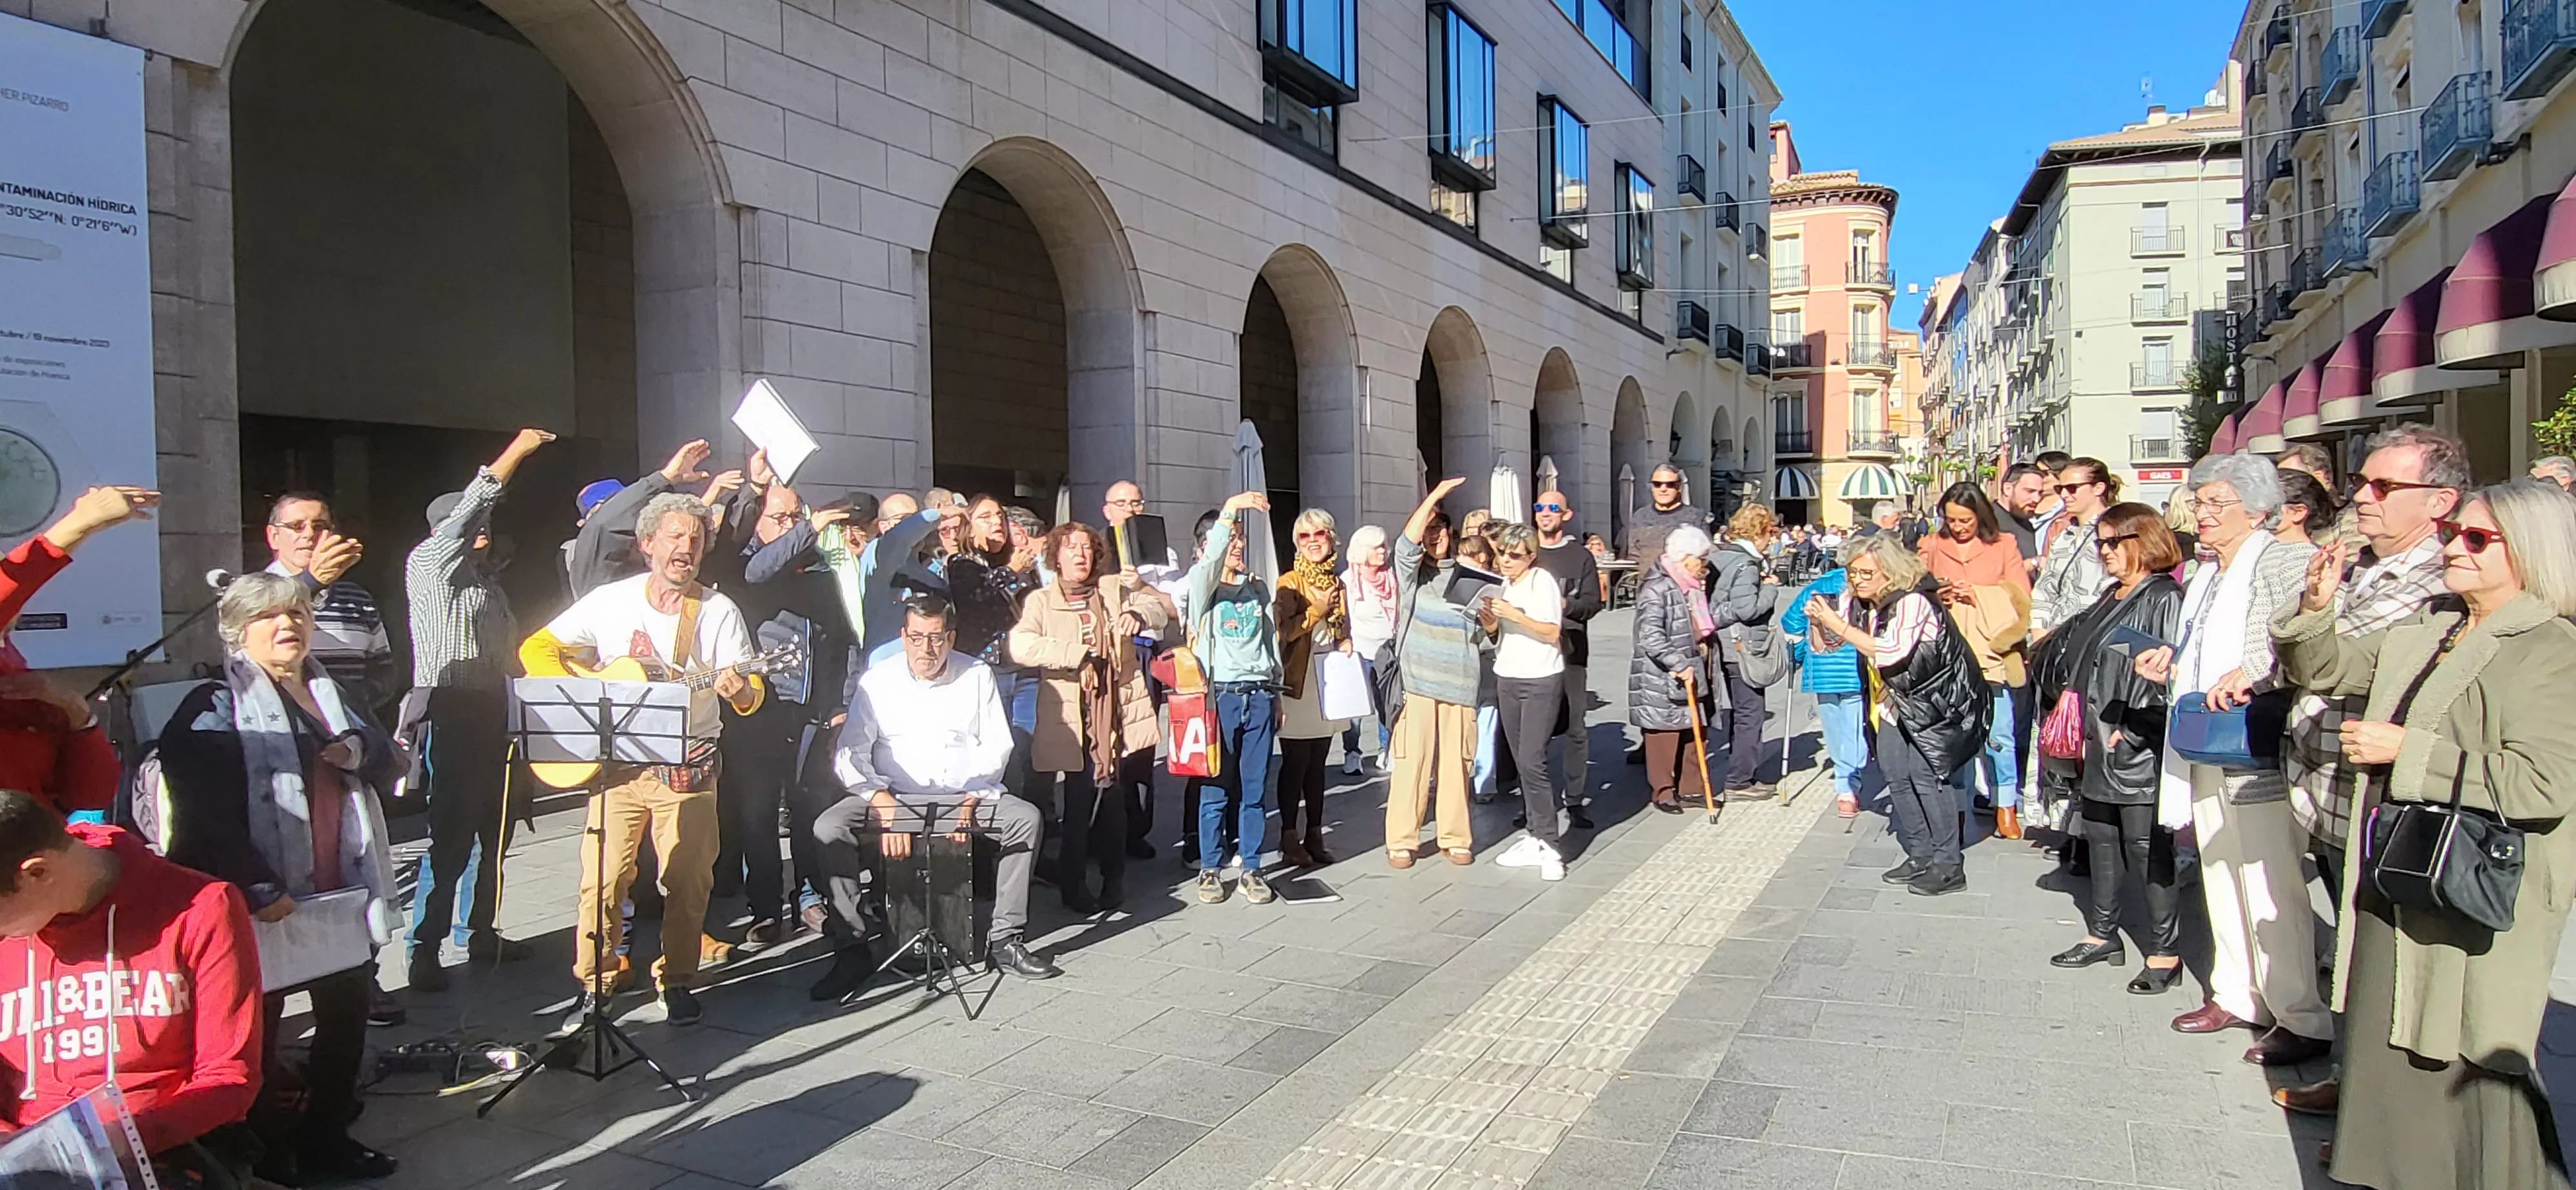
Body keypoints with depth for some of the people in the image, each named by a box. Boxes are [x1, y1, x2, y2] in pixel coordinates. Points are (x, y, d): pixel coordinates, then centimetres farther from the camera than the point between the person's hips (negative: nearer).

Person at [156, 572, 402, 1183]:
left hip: (341, 892, 7)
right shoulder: (215, 708, -8)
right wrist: (258, 890, -26)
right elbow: (207, 812, -19)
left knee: (348, 1012, 15)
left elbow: (388, 758, 15)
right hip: (264, 903, -7)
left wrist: (357, 750, -9)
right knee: (257, 1027, 7)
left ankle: (326, 1137, 30)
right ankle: (263, 1151, 23)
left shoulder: (330, 693, 15)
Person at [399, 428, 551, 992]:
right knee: (451, 835, -11)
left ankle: (480, 931, 22)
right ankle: (425, 949, -6)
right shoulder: (428, 563, -2)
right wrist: (516, 452, -17)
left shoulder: (486, 575, 21)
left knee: (491, 829, 12)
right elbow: (470, 505, -16)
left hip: (492, 716, 8)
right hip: (451, 716, -8)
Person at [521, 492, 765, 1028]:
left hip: (688, 766, 0)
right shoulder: (610, 601, 2)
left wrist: (741, 691, -30)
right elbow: (537, 649, 7)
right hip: (619, 760, 1)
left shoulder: (719, 611, -2)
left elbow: (751, 693, -6)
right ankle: (594, 984, 15)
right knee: (602, 880, -1)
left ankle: (676, 981, 18)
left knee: (688, 881, 1)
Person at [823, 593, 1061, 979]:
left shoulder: (977, 676, 5)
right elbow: (850, 755, -5)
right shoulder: (876, 681, 2)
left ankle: (1004, 939, -18)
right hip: (892, 798, 0)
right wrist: (886, 809, -19)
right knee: (829, 827, -26)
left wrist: (970, 800, -10)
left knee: (1027, 818, -25)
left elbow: (996, 745, 4)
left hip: (966, 797, 1)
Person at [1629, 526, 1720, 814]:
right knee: (1664, 734, 0)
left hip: (1693, 674, 9)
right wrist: (1680, 664, -28)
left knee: (1693, 731, 13)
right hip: (1662, 678, -9)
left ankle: (1692, 787, 23)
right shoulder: (1656, 589, -17)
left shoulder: (1695, 587, 15)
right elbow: (1651, 637, -25)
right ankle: (1662, 792, 11)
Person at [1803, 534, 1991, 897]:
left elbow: (1891, 651, -33)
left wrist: (1840, 625, -32)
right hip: (1899, 699, 8)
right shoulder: (1860, 601, 1)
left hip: (1938, 700, -8)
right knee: (1896, 773, 6)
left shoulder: (1912, 601, -23)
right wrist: (1818, 621, -13)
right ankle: (1920, 856, 17)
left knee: (1926, 773, -13)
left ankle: (1949, 867, -5)